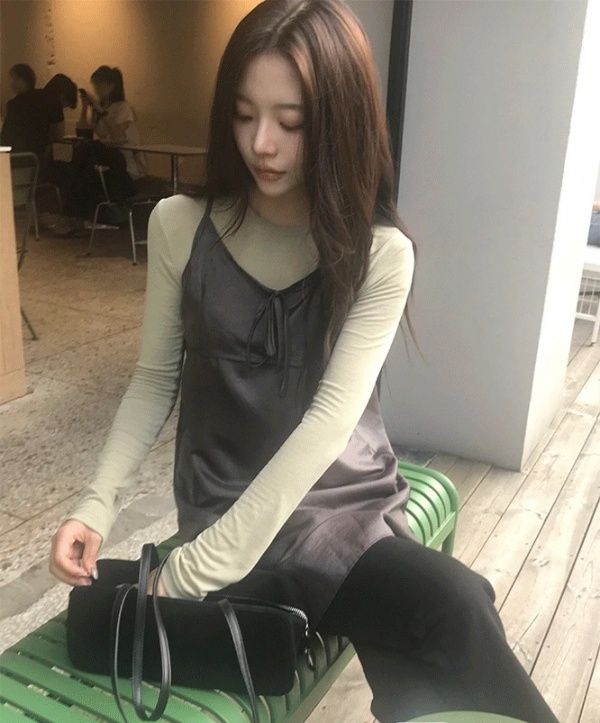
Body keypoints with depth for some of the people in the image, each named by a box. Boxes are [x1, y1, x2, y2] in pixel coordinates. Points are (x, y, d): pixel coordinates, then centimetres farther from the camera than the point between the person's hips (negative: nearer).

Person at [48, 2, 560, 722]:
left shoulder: (381, 254, -7)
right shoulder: (180, 226, -3)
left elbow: (332, 417, -17)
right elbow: (155, 379, 6)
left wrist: (198, 568, -23)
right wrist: (97, 501, -8)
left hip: (354, 507, 2)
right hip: (228, 508, -1)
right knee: (456, 615, -24)